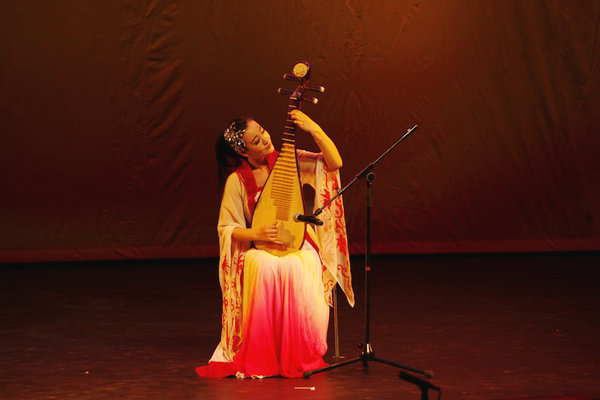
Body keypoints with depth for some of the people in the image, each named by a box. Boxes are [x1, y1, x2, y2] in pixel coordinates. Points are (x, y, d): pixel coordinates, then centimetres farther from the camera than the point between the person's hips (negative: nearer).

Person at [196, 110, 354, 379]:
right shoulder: (237, 180, 1)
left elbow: (334, 163, -6)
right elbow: (226, 228, 2)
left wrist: (314, 130, -17)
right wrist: (258, 234, -16)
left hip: (298, 245, 1)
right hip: (258, 248, -1)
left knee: (296, 269, -36)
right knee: (266, 268, -38)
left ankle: (300, 355, -20)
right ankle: (260, 357, -28)